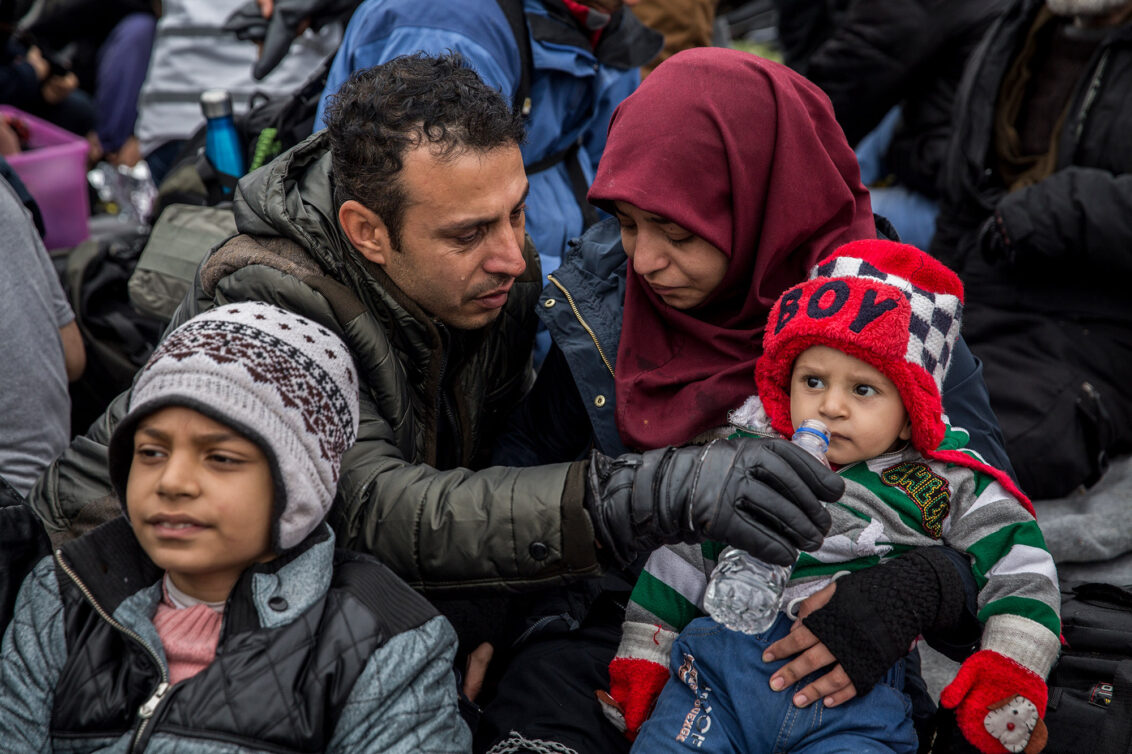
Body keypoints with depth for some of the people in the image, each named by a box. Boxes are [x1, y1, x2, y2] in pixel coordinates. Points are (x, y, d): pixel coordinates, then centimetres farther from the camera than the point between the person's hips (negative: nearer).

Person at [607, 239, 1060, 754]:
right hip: (722, 659, 2)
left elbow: (1020, 565, 8)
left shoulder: (944, 486, 7)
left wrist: (1008, 673, -4)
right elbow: (679, 557, 18)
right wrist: (643, 658, 16)